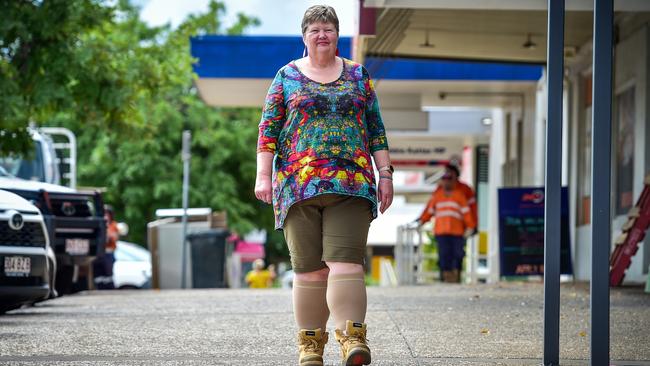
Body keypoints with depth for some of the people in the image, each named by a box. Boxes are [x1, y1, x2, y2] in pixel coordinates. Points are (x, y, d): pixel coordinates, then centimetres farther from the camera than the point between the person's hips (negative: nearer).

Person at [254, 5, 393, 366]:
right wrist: (263, 175, -4)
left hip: (351, 184, 0)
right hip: (299, 184, 0)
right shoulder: (287, 76, 11)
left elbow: (376, 129, 14)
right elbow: (268, 129, 7)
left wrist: (385, 174, 6)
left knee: (345, 262, -15)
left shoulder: (358, 75, 14)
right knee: (309, 268, 0)